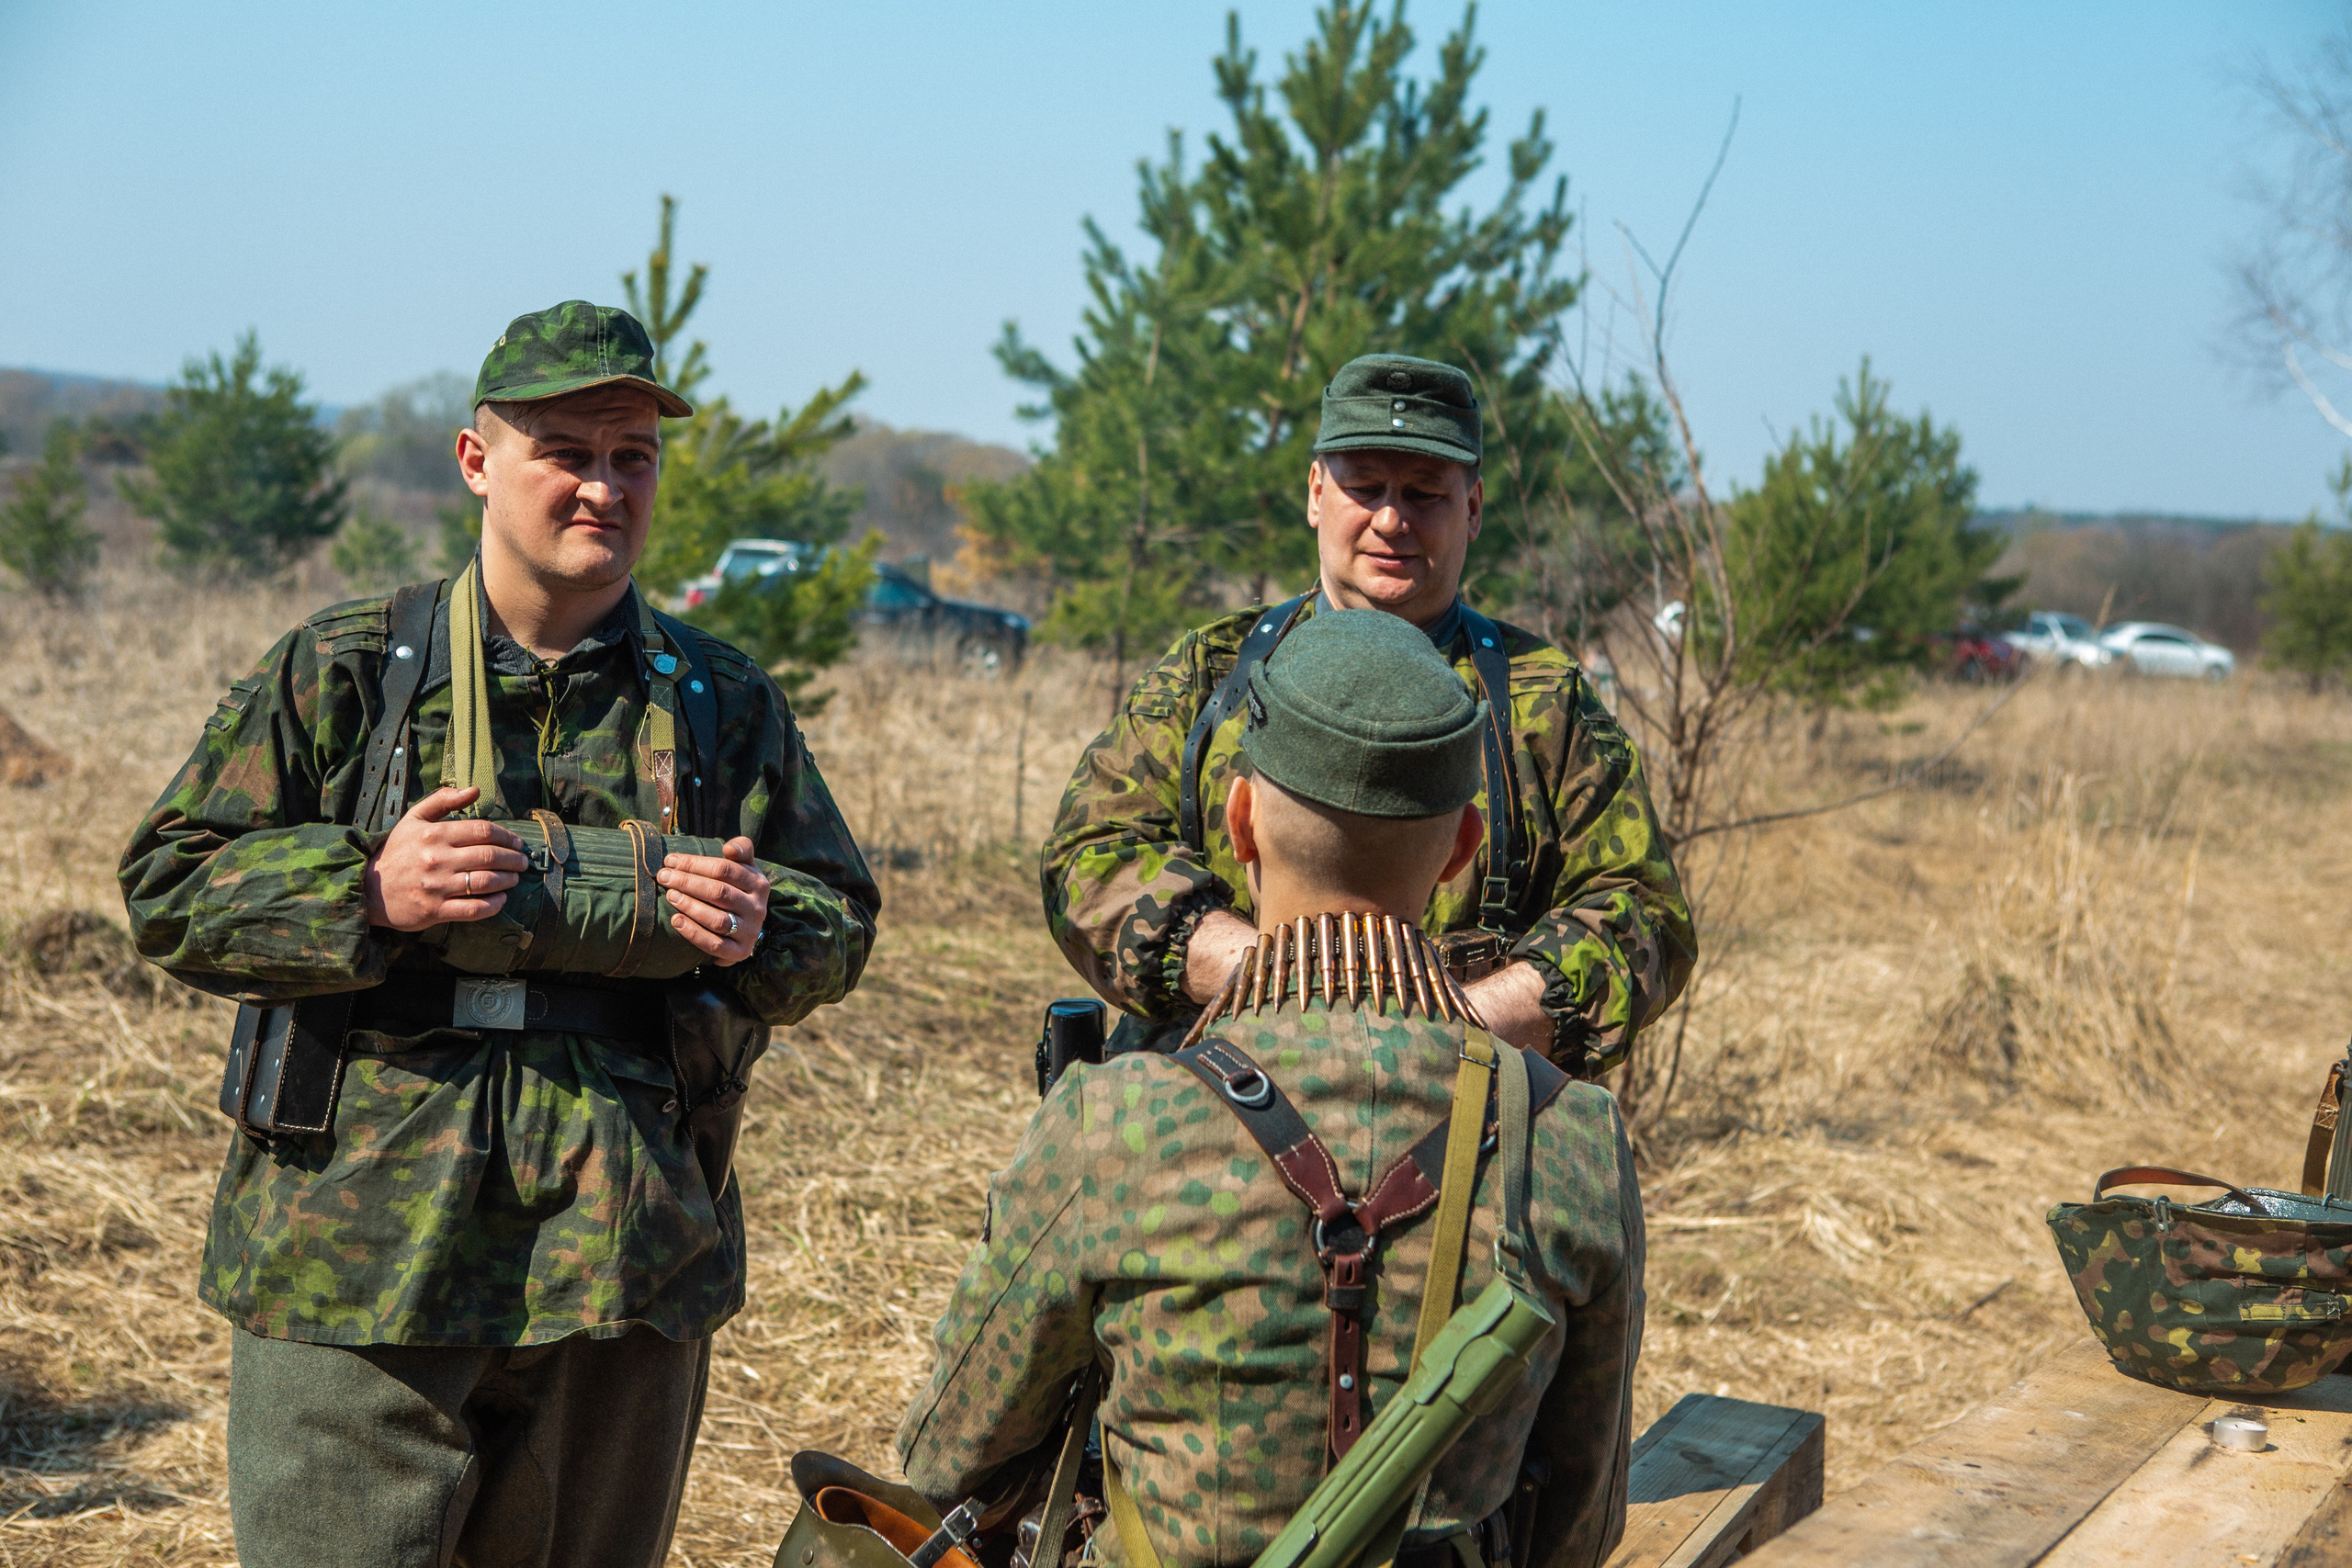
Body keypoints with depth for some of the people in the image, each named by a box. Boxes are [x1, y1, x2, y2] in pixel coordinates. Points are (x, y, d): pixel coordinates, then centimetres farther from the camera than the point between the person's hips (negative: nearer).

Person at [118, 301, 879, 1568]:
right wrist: (368, 893, -16)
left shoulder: (724, 703, 10)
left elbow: (840, 918, 14)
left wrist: (763, 931, -9)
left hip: (625, 1268, 3)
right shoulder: (340, 672, 2)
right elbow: (169, 888, 1)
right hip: (357, 1260, -2)